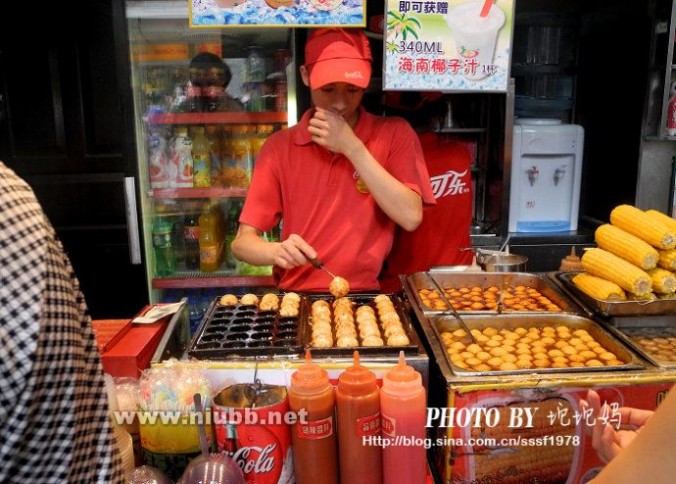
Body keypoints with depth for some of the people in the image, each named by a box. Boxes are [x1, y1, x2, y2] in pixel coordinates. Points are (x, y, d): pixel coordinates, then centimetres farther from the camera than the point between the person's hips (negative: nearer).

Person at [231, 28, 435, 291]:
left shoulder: (395, 134, 1)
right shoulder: (279, 147, 3)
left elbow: (411, 218, -12)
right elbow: (243, 241, 0)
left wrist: (351, 146, -13)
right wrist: (278, 251, -21)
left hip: (365, 297, 0)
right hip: (296, 297, 0)